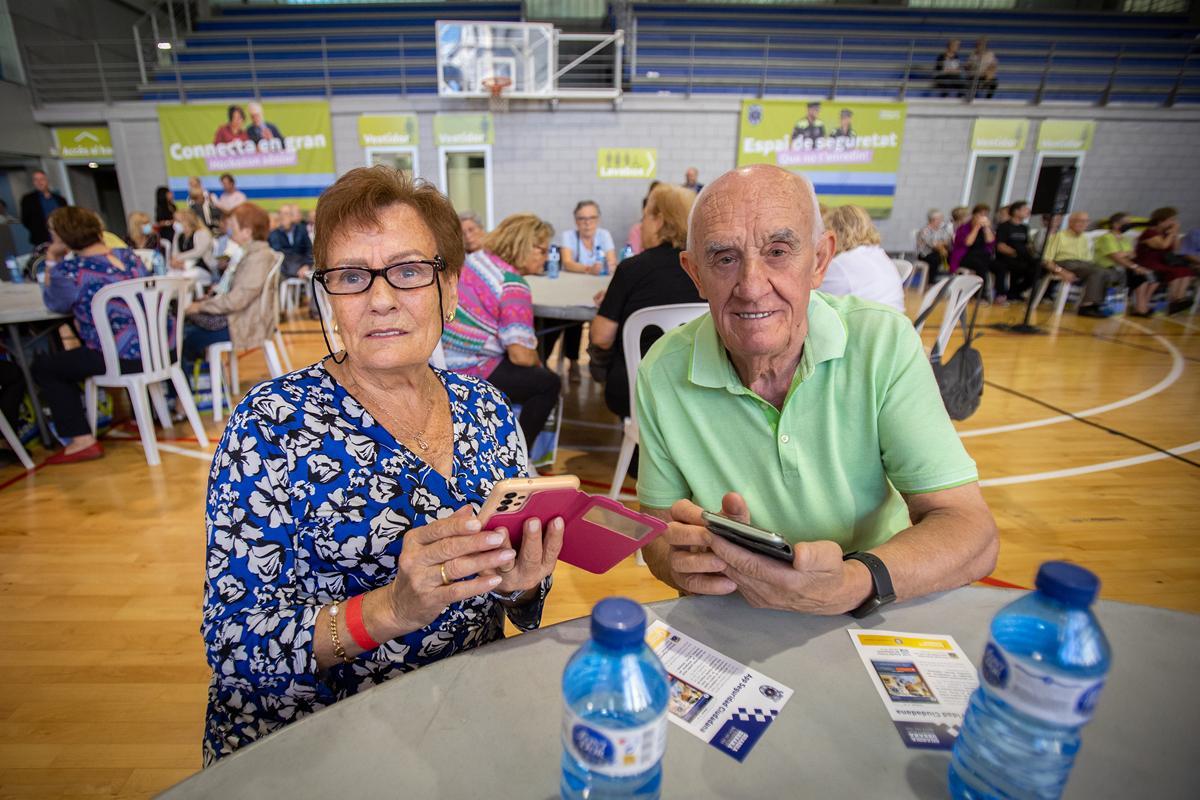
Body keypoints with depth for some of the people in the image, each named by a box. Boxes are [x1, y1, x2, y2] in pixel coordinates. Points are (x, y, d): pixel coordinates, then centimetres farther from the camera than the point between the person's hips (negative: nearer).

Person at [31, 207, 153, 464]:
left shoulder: (69, 270, -11)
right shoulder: (129, 255, 7)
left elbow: (56, 305, 7)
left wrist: (52, 262, 8)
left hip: (124, 357, -7)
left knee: (43, 367, 13)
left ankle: (81, 441, 9)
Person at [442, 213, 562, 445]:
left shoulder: (478, 257, 8)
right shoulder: (513, 287, -19)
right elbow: (521, 355, -24)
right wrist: (537, 362, 1)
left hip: (446, 355, 10)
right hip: (468, 371, -9)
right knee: (549, 384, 0)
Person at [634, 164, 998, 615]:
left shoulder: (884, 343, -12)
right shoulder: (663, 372, -11)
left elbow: (969, 532, -14)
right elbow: (655, 536, -4)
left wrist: (852, 584, -32)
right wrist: (680, 555, -26)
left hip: (874, 625, 2)